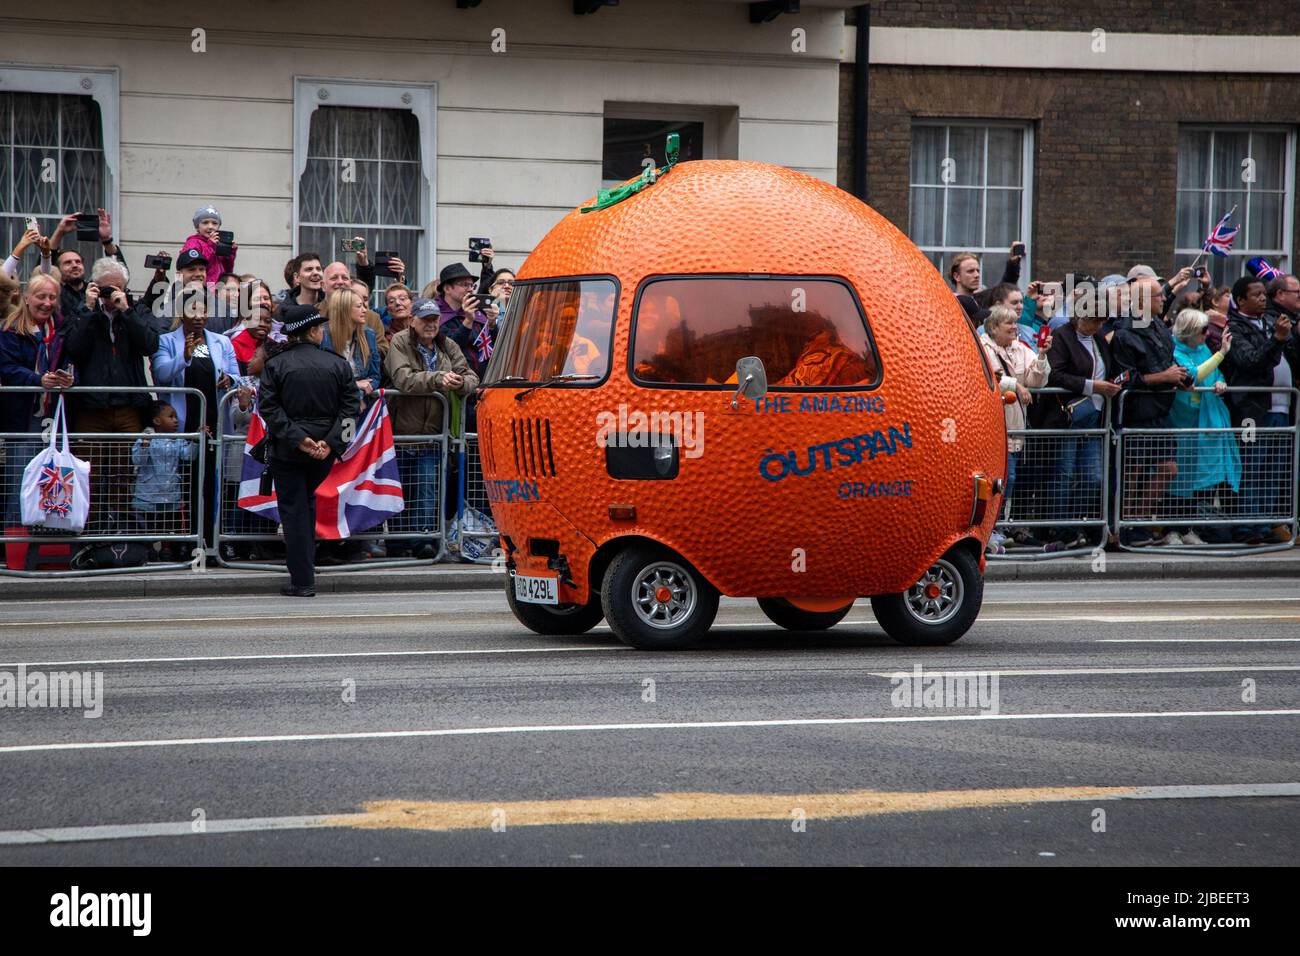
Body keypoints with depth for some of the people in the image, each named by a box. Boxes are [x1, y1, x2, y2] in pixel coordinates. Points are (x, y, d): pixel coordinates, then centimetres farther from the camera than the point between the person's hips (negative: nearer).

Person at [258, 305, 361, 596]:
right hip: (325, 452, 2)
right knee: (308, 504, 22)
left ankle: (303, 581, 0)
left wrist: (298, 439, -15)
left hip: (286, 452, -2)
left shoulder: (275, 365, -4)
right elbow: (351, 408, -6)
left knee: (294, 511, 3)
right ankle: (304, 569, 20)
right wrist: (330, 442, -11)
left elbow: (269, 407, -13)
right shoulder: (338, 365, 0)